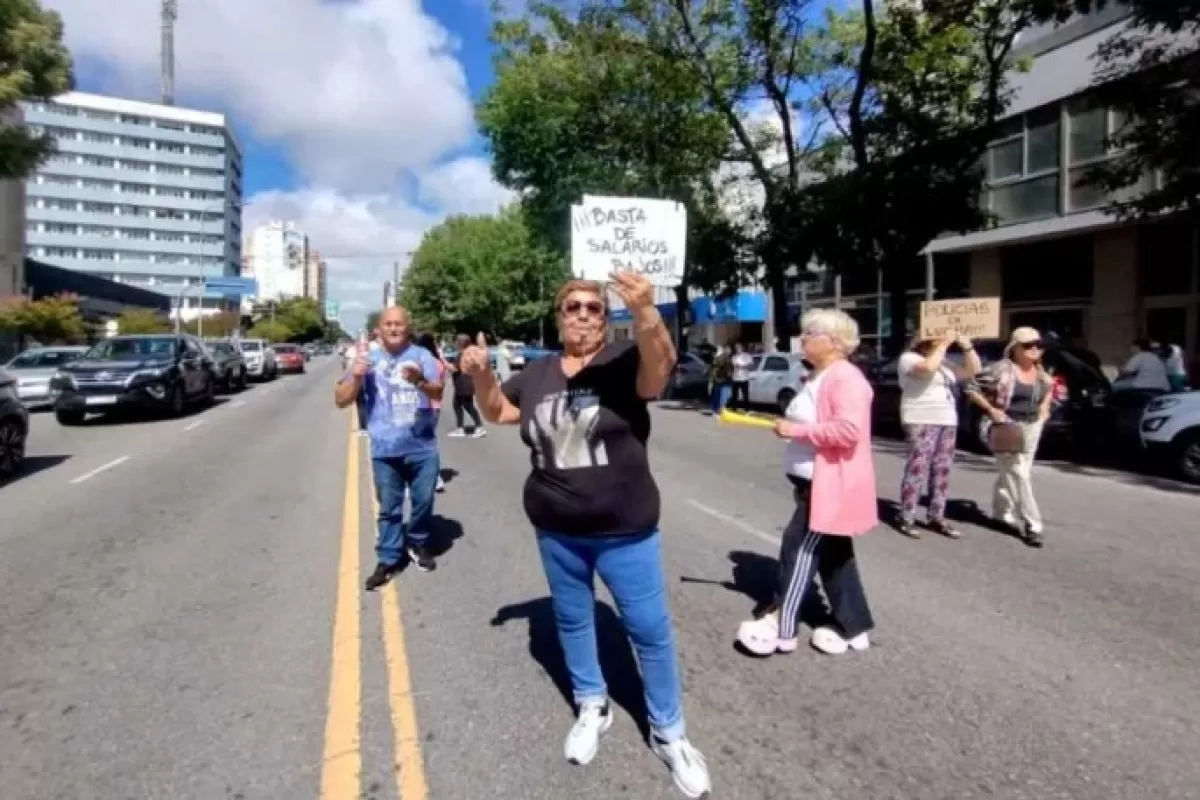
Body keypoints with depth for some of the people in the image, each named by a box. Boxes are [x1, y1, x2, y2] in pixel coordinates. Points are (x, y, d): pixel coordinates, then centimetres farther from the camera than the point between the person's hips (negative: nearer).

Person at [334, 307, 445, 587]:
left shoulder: (422, 355, 0)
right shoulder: (368, 360, 3)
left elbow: (438, 393, -10)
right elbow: (341, 400, 2)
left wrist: (420, 381, -31)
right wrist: (356, 377, -17)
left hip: (422, 447, 0)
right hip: (385, 449, 0)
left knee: (423, 501, 13)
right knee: (389, 507, 8)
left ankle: (419, 543, 36)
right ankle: (388, 559, 20)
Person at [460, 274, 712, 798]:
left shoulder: (622, 361, -11)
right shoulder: (538, 373, 3)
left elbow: (660, 368, -32)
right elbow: (497, 411, 16)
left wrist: (646, 313, -52)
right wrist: (481, 375, -4)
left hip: (624, 529, -4)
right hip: (556, 529, 4)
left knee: (650, 628, 6)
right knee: (572, 619, 19)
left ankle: (669, 733, 25)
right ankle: (592, 707, 41)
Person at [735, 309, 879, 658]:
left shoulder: (845, 378, -18)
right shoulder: (817, 377, 14)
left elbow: (849, 430, -30)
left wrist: (797, 430, -24)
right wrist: (790, 427, 9)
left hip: (831, 485, -10)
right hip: (814, 482, 10)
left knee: (800, 549, -4)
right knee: (833, 554, 15)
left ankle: (781, 626, 8)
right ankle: (853, 626, 26)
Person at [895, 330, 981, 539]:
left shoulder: (945, 362, 20)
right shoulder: (909, 358, -3)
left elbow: (973, 370, 19)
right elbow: (928, 367, -23)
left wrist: (966, 346, 7)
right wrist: (944, 344, -13)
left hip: (947, 421, 8)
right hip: (921, 421, -8)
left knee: (941, 470, 6)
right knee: (918, 468, -10)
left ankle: (936, 518, 12)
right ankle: (906, 519, -7)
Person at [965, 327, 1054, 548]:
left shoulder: (1039, 371, 7)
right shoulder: (1002, 369, -14)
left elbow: (1049, 387, 29)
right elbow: (971, 387, -12)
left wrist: (1044, 406, 12)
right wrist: (990, 409, -17)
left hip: (1032, 427, 7)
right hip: (1007, 427, -7)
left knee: (1009, 473, 15)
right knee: (1018, 475, -8)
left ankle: (1002, 512, 29)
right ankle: (1032, 524, -6)